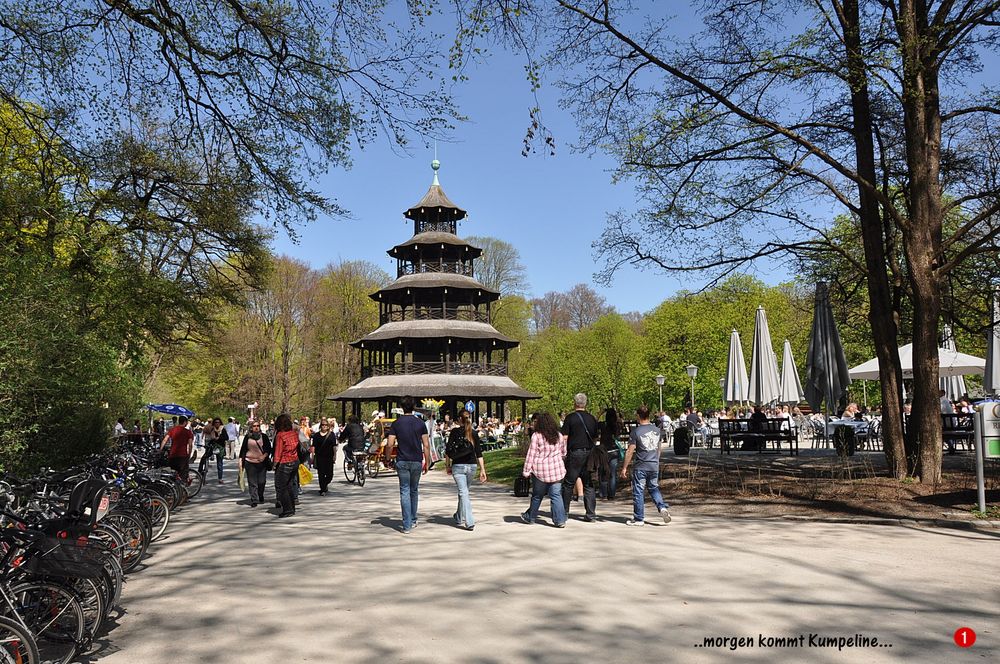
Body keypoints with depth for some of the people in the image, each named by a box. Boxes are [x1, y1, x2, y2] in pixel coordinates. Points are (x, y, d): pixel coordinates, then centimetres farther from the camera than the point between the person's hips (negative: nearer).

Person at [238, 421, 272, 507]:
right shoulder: (247, 437, 5)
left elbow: (269, 448, 6)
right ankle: (254, 500, 4)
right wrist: (241, 460, 3)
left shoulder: (264, 436, 4)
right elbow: (243, 449, 8)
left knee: (262, 481, 3)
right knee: (252, 483, -1)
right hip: (250, 462, 0)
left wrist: (264, 455, -10)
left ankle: (260, 495, 30)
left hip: (262, 462, 0)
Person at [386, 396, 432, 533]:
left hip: (402, 462, -1)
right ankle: (413, 520, 27)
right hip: (417, 461, 1)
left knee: (405, 492, 0)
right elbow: (426, 445, -1)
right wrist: (427, 463, 7)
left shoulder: (396, 423, -3)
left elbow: (390, 445, -7)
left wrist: (387, 459, 9)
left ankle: (407, 525, -5)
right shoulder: (420, 423, 0)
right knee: (414, 491, 18)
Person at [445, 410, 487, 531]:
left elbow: (448, 449, -6)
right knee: (463, 491, 20)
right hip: (472, 466, 4)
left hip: (458, 466, -4)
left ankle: (469, 522, -14)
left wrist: (447, 465, 5)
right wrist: (482, 470, 2)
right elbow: (479, 453, 1)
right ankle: (459, 518, 35)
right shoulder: (474, 433, 4)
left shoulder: (455, 432, -4)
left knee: (463, 493, -5)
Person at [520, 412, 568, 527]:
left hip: (540, 470, -3)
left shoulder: (536, 436, -7)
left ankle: (530, 517, 26)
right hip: (557, 470, 3)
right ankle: (560, 520, -3)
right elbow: (564, 453, 17)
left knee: (537, 495, 11)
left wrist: (526, 470, -2)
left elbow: (531, 454, -7)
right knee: (556, 495, 3)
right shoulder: (559, 435, 7)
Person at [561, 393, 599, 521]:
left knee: (568, 484, 8)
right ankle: (591, 514, 4)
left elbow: (564, 437, -8)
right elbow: (595, 437, 11)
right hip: (589, 453, 4)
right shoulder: (592, 418, 6)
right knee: (589, 485, 7)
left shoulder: (570, 418, -6)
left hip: (575, 454, -4)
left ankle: (564, 512, 15)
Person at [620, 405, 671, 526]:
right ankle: (662, 507, 0)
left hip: (640, 467, -5)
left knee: (638, 492, 4)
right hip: (654, 465, 5)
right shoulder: (657, 430, 5)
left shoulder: (636, 432, -12)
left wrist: (624, 468, -5)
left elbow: (630, 451, -11)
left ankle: (639, 519, 9)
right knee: (654, 488, 21)